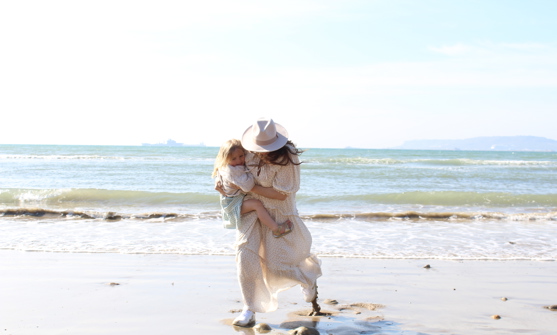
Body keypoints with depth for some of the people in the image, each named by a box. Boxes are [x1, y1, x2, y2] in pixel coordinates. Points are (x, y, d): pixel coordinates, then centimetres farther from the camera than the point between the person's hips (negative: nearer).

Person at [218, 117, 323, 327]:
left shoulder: (286, 159, -22)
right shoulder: (250, 153, -7)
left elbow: (280, 194, -22)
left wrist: (249, 187, -21)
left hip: (277, 214, -4)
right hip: (252, 210, 4)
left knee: (276, 265, 1)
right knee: (245, 256, -11)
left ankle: (308, 279, 36)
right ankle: (249, 312, 2)